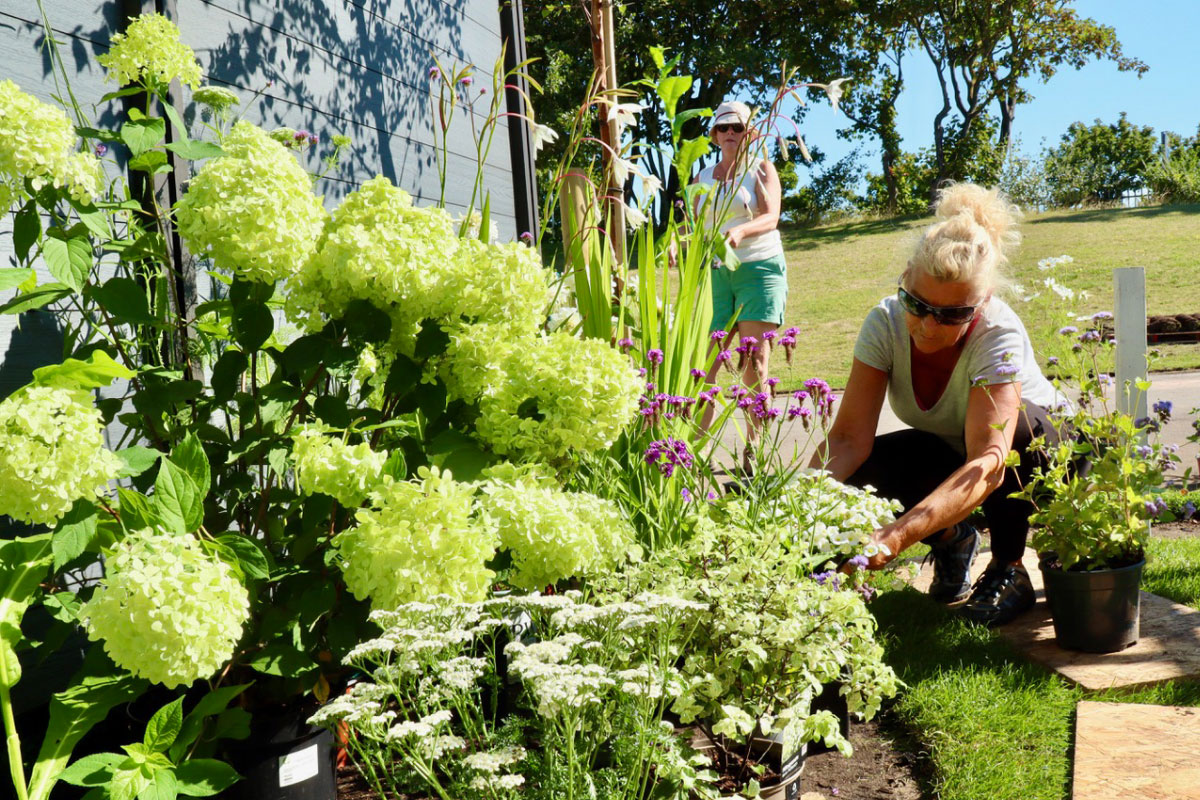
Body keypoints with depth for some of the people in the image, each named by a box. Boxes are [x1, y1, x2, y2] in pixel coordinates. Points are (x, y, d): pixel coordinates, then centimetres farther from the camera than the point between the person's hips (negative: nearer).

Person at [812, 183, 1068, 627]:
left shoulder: (1000, 334, -35)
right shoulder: (886, 321, -25)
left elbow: (988, 464, -48)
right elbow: (849, 437, -29)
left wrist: (897, 536, -61)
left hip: (1040, 445, -3)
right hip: (949, 456, 3)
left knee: (1012, 428, -38)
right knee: (866, 468, -27)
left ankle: (1009, 569, -13)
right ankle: (952, 540, 4)